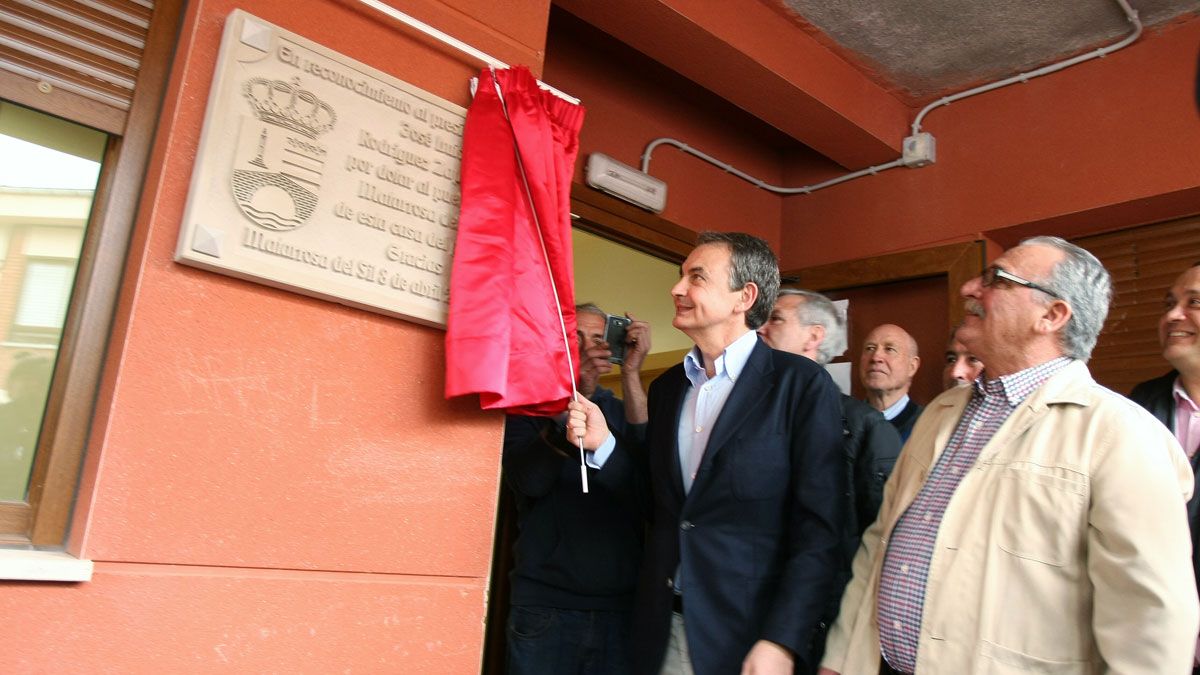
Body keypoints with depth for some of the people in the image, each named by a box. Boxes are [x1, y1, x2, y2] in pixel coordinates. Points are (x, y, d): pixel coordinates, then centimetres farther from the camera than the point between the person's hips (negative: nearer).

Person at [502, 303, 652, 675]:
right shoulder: (528, 408, 3)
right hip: (545, 607, -1)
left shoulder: (625, 410, 8)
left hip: (623, 606, 2)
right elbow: (530, 481, -14)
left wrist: (631, 375, -16)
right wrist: (577, 393, -21)